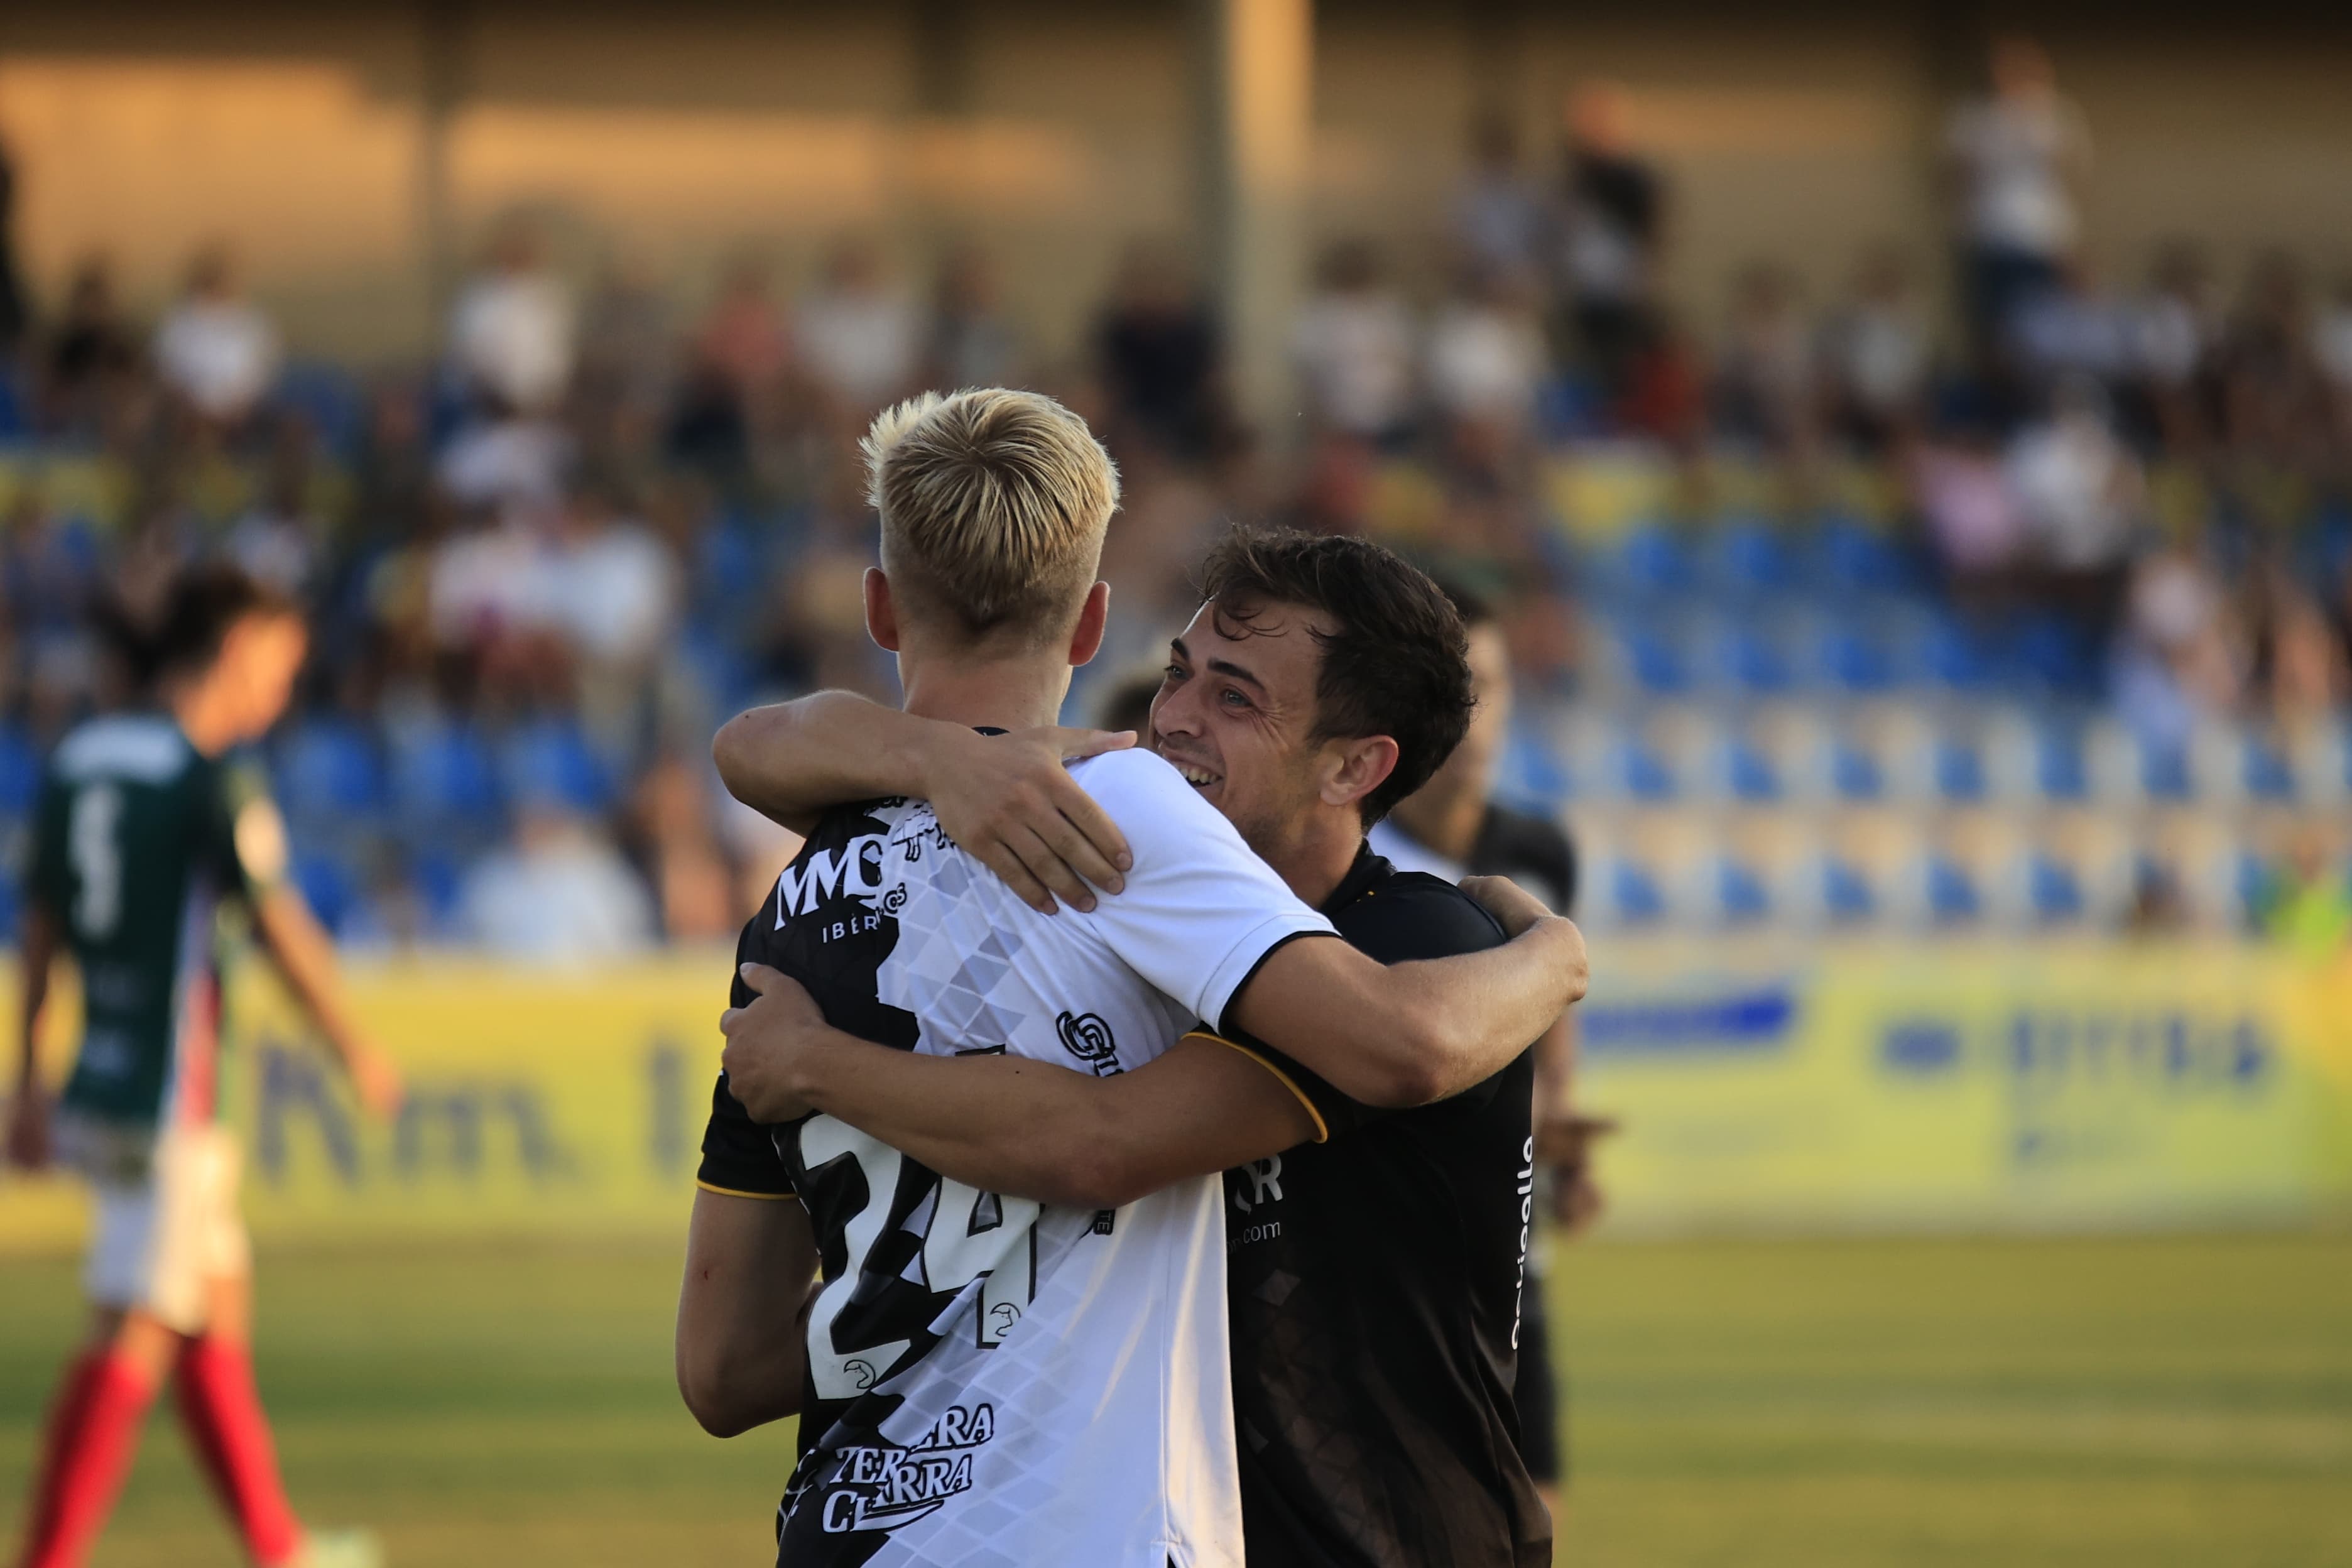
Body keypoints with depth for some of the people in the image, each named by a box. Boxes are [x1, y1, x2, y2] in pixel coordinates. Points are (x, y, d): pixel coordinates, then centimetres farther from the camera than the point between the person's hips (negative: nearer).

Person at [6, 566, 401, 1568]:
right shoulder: (212, 782, -14)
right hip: (167, 1101, -9)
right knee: (136, 1335, -8)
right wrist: (358, 1052, 1)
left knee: (219, 1302, 17)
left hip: (97, 1082, 9)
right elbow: (281, 930, -12)